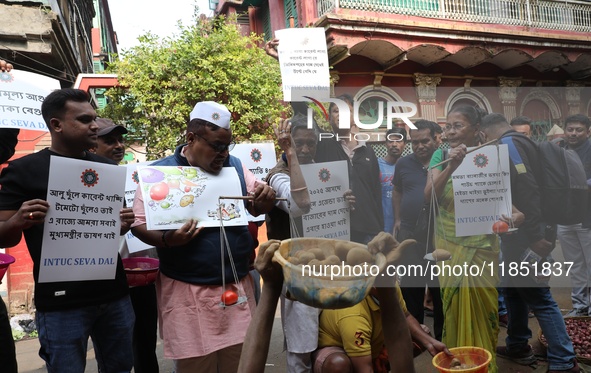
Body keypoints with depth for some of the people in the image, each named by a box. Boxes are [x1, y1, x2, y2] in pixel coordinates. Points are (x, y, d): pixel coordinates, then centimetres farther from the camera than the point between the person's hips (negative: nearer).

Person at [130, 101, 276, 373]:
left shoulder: (235, 166, 4)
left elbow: (255, 208, 11)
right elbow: (138, 223, -5)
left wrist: (264, 199, -12)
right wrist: (167, 240, -25)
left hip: (238, 286, 4)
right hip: (188, 291, -3)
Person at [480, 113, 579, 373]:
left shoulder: (507, 144, -14)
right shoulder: (518, 142, 15)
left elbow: (526, 189, -24)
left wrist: (534, 236, -26)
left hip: (524, 235, -10)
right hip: (520, 233, 10)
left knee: (538, 297, -3)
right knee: (515, 288, 18)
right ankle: (517, 346, 30)